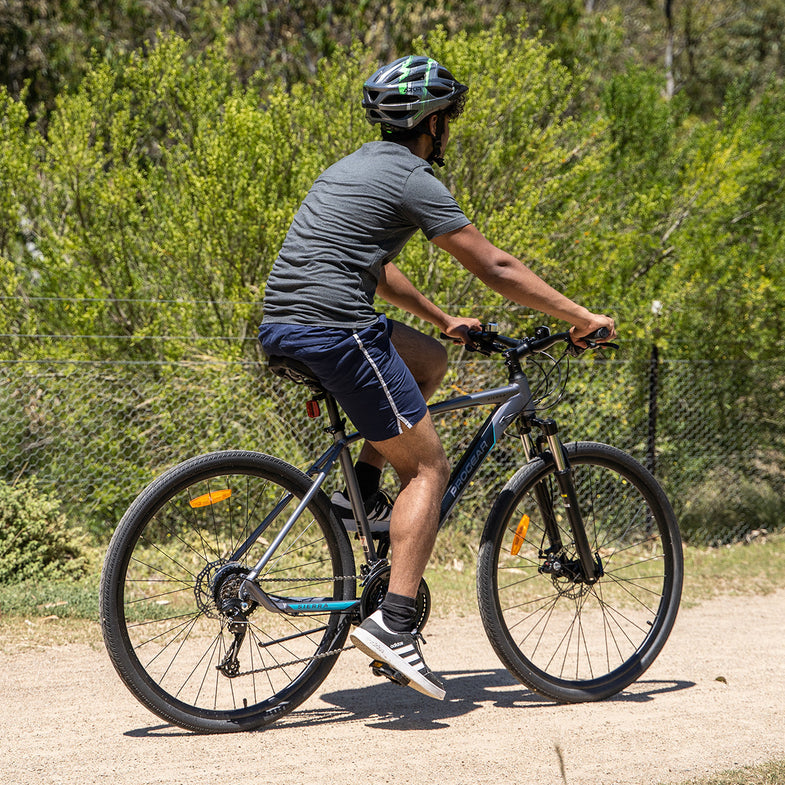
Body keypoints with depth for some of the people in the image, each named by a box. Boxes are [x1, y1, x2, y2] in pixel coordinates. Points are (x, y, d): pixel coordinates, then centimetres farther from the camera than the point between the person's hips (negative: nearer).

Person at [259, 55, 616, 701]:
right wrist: (582, 318, 3)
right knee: (428, 466, -1)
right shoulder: (413, 179, -5)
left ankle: (362, 489, 17)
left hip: (281, 327, 9)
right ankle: (393, 621, -12)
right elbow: (495, 267, -4)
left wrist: (443, 320, 39)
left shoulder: (357, 166, 23)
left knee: (431, 361, 28)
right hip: (335, 330, -9)